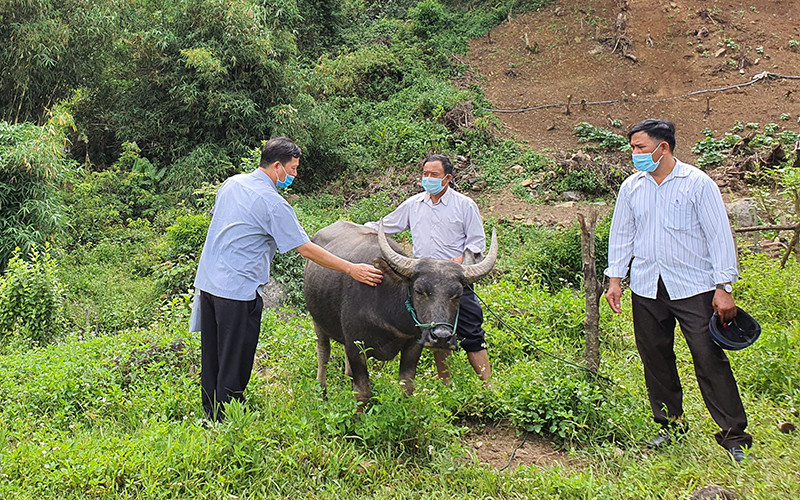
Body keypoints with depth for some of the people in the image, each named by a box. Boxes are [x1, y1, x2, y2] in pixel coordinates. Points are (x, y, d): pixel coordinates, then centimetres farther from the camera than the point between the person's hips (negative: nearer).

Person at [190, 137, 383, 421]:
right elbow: (306, 249, -13)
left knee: (212, 358, 17)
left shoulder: (231, 183, 10)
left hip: (207, 281, 9)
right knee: (234, 365, 2)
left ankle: (211, 416, 28)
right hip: (238, 290, -8)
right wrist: (351, 269, -9)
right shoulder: (273, 203, -14)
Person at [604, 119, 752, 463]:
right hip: (646, 289, 5)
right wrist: (615, 278, 11)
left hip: (693, 288, -4)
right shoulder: (632, 187, 9)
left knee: (709, 358, -7)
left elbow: (719, 235, -4)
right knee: (655, 358, 9)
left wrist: (723, 287, -8)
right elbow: (621, 234, 17)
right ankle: (670, 424, 25)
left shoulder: (698, 183, -4)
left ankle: (733, 434, 2)